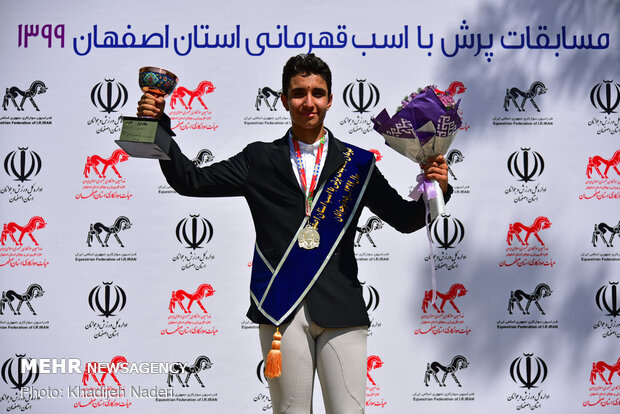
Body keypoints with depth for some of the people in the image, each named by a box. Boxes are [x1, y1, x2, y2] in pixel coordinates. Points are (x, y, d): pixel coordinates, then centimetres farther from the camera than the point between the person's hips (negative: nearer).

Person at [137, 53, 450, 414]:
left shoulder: (358, 164, 10)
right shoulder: (260, 160, 10)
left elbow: (405, 219, 13)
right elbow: (190, 181, 10)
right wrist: (159, 124, 1)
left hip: (340, 308, 0)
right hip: (282, 308, 0)